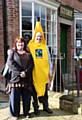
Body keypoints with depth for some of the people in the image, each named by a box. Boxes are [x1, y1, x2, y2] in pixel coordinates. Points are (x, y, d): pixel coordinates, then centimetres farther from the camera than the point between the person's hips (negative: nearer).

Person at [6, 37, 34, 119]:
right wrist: (19, 72, -15)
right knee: (15, 97, -1)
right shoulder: (12, 52, 10)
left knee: (26, 97, 5)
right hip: (15, 78, -2)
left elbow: (31, 65, 4)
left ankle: (26, 113, 18)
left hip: (27, 79, 2)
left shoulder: (28, 54, 16)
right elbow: (10, 63, -6)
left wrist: (25, 72, -14)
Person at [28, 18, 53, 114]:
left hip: (44, 72, 2)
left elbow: (48, 60, 9)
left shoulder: (45, 46, 6)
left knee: (45, 90, 11)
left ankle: (46, 106, 23)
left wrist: (50, 71, 8)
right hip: (35, 72, -2)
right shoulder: (30, 46, -1)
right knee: (35, 90, 7)